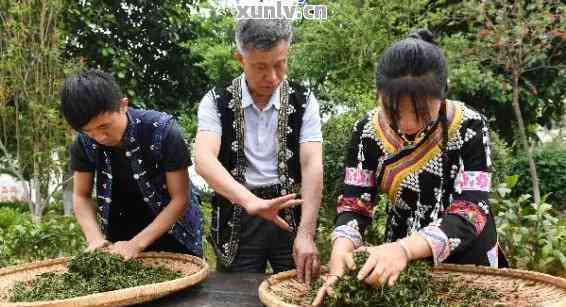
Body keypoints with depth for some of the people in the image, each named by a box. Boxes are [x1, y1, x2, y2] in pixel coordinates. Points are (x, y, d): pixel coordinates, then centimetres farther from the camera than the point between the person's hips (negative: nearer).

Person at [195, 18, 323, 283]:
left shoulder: (303, 101, -2)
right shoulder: (216, 102, -5)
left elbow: (312, 164, -12)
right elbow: (204, 160, -21)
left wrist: (306, 233, -25)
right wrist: (252, 202, -37)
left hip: (291, 214, 1)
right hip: (237, 218, 0)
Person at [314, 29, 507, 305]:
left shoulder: (469, 128, -22)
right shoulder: (368, 131, -15)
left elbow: (470, 213, -28)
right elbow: (354, 205, -15)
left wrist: (403, 249, -44)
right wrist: (341, 251, -36)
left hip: (466, 260, -2)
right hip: (401, 261, 2)